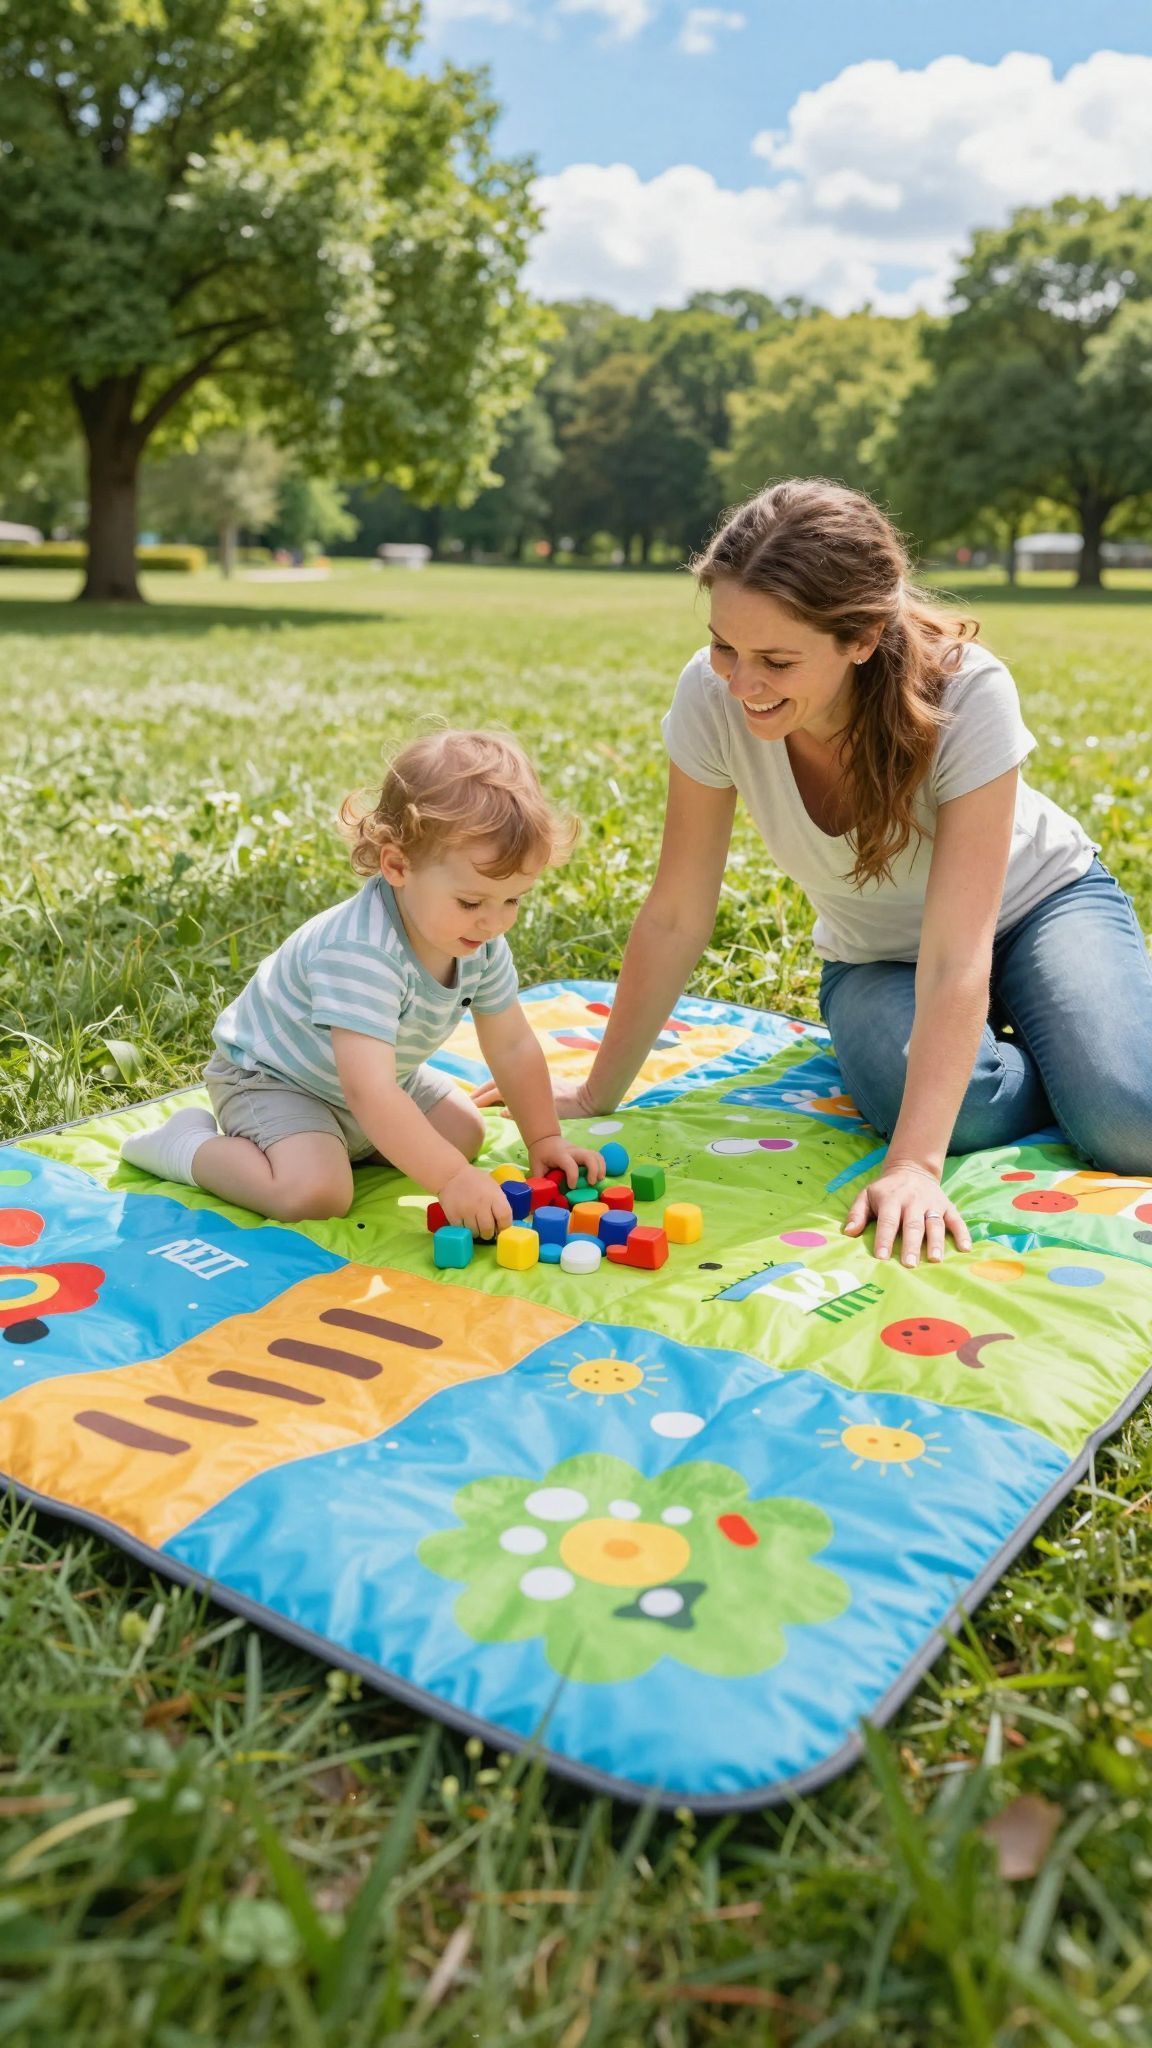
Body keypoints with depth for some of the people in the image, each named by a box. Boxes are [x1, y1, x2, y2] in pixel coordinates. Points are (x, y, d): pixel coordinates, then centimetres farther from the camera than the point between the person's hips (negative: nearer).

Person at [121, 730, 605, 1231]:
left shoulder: (481, 942, -14)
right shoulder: (361, 952, -41)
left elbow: (513, 1044, 0)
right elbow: (369, 1092, -46)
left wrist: (544, 1138, -4)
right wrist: (450, 1178, -47)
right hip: (268, 1076, -8)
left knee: (466, 1133, 8)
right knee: (315, 1192, -29)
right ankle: (189, 1143, -4)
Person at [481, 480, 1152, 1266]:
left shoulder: (968, 694, -33)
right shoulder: (713, 697, -26)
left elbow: (957, 957, -36)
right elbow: (675, 919, -17)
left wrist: (914, 1163, -45)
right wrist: (598, 1094, -13)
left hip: (1037, 901, -1)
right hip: (876, 958, 2)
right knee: (969, 1113, -31)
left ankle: (1073, 1053, 11)